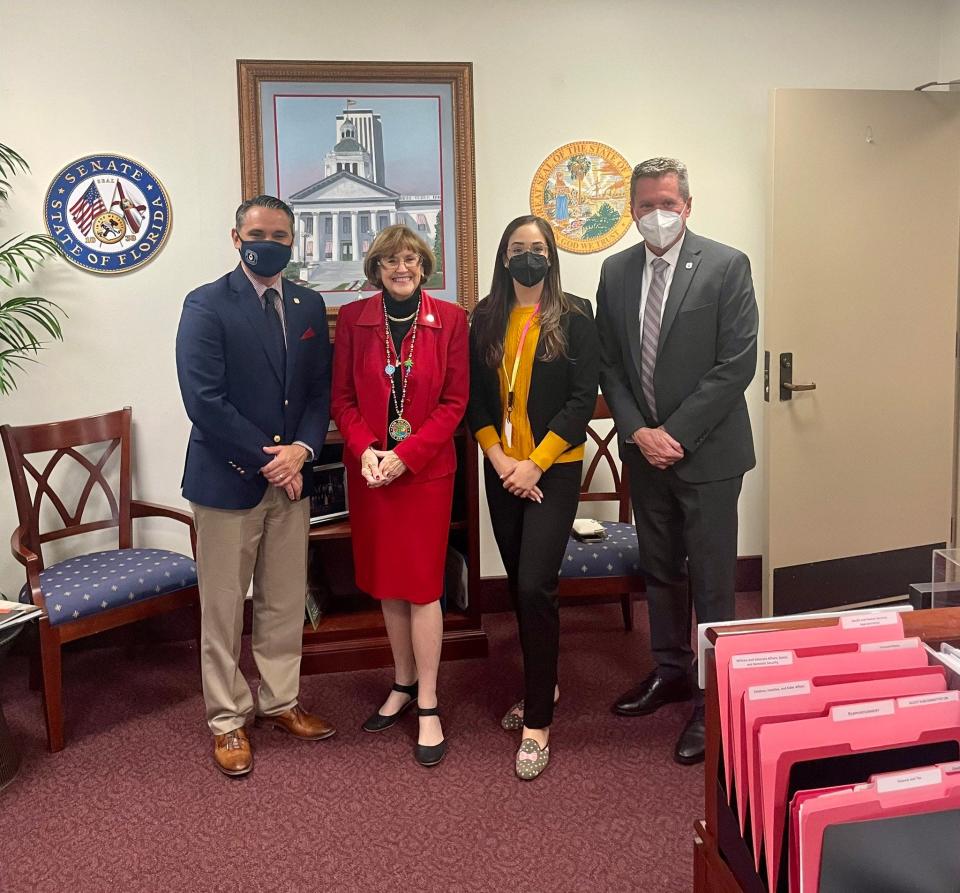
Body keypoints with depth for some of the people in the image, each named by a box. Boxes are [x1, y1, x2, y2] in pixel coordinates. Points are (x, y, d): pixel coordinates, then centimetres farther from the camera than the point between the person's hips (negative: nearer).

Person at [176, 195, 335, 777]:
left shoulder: (309, 306, 8)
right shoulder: (207, 306, -9)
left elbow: (321, 389, 8)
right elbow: (205, 400, -16)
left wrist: (302, 450, -9)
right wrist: (268, 459, -15)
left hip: (290, 475, 5)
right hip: (228, 479, -5)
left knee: (286, 600, 14)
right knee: (224, 608, 6)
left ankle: (280, 702, 31)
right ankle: (228, 719, 22)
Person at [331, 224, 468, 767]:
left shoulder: (450, 318, -3)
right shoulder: (353, 319, 3)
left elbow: (455, 401, -5)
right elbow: (343, 398, 3)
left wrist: (405, 455, -14)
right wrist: (366, 450, -14)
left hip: (427, 469, -3)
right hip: (368, 469, 3)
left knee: (422, 584, -1)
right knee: (386, 582, 12)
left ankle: (428, 707, 10)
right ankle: (404, 685, 29)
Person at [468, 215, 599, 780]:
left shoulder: (575, 316, -3)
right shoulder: (486, 319, 7)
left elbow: (583, 398, -8)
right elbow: (475, 397, 6)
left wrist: (535, 463, -14)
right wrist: (498, 457, -8)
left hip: (554, 469, -4)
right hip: (502, 470, 4)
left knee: (535, 585, -11)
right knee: (519, 584, 12)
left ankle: (538, 722, 0)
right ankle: (544, 685, 32)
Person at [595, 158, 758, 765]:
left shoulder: (726, 266, -8)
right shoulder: (617, 272, 6)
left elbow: (737, 363, -13)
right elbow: (610, 365, 7)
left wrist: (676, 433, -15)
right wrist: (638, 432, -6)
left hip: (706, 451, -5)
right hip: (643, 449, 5)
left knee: (711, 578, 3)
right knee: (660, 570, 16)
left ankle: (713, 699, 15)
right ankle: (671, 671, 33)